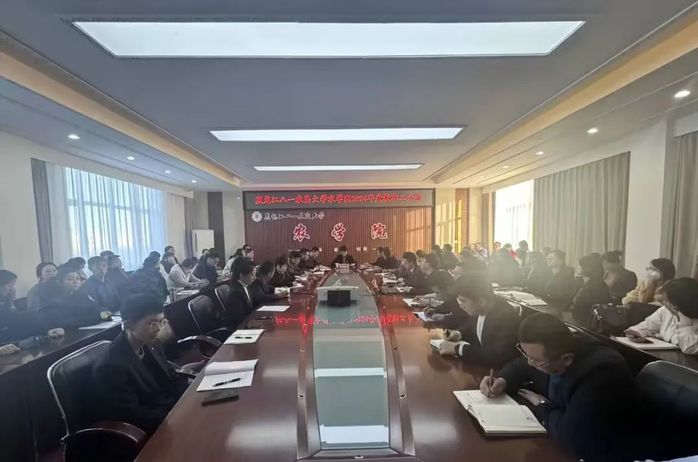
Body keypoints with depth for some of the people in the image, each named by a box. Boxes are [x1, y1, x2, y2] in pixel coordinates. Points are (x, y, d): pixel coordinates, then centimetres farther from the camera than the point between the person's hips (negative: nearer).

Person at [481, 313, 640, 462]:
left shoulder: (601, 373, -33)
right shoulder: (547, 352, -13)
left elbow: (570, 438, -36)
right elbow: (520, 366, 7)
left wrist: (543, 406, -18)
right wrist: (502, 381, -12)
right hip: (557, 440, 6)